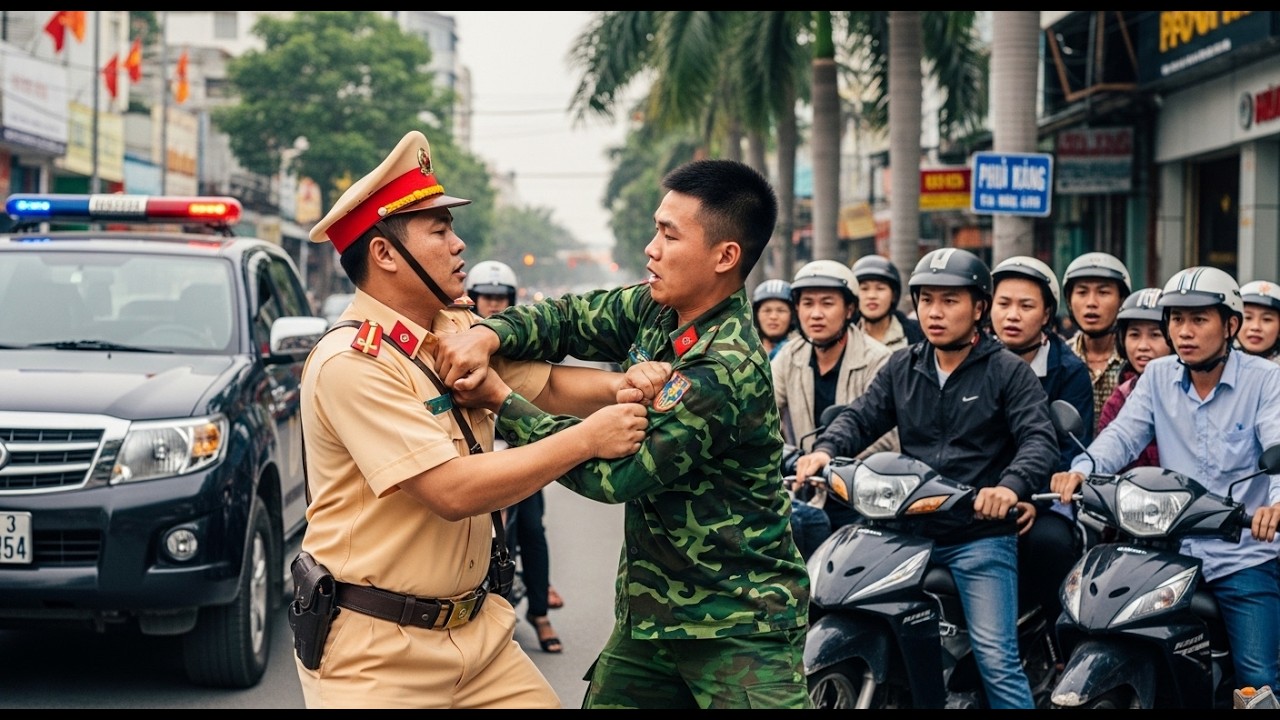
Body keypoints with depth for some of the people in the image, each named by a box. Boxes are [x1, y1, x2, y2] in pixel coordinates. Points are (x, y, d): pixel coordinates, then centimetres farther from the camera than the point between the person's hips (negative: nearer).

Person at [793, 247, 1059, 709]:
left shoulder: (1008, 372, 1)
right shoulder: (902, 369, 15)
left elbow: (1039, 440, -10)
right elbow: (861, 418, 7)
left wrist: (1011, 485, -31)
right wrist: (825, 450, -16)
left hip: (981, 535, -5)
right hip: (909, 530, 5)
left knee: (997, 660, -12)